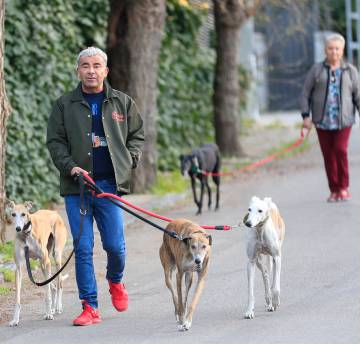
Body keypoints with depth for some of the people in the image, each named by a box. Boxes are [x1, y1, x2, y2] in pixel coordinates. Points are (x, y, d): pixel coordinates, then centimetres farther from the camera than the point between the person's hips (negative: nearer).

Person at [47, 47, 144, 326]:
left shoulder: (123, 103, 9)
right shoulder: (65, 105, 7)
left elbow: (137, 136, 15)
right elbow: (55, 141, 6)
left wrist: (128, 161, -1)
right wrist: (70, 167, -9)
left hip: (111, 183, 0)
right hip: (77, 187, 0)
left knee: (115, 245, -2)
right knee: (83, 247, -2)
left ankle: (115, 281, 32)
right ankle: (90, 307, 3)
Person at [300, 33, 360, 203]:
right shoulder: (316, 70, 6)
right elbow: (305, 94, 5)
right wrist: (305, 116, -4)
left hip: (343, 119, -1)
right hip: (322, 120, 1)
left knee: (340, 150, -15)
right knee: (328, 154, 1)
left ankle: (343, 187, 0)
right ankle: (334, 190, 10)